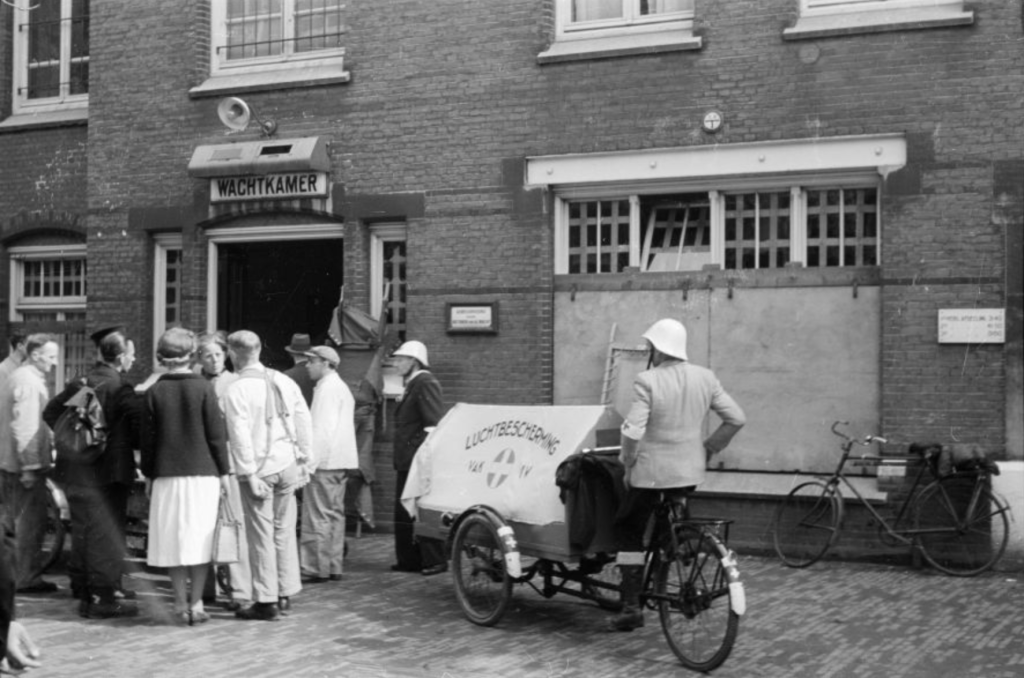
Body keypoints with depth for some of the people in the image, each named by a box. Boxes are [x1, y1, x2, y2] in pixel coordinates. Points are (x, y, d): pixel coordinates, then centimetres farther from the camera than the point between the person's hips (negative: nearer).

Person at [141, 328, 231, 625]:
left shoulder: (154, 392, 0)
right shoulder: (203, 388, -5)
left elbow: (148, 437, 4)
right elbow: (216, 433, -4)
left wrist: (148, 473, 13)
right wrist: (223, 471, 4)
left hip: (167, 475, 1)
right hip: (202, 472, -1)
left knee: (173, 539, 7)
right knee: (200, 538, 5)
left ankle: (181, 603, 8)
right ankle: (196, 603, 4)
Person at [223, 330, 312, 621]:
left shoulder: (236, 391, -11)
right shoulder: (284, 381, 5)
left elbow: (240, 436, -15)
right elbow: (304, 421, 7)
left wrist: (250, 475, -13)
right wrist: (302, 459, 13)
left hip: (260, 467, -5)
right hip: (287, 463, 5)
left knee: (261, 534, 1)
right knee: (284, 530, 14)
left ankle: (266, 600, 5)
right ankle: (285, 594, 21)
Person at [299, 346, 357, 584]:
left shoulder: (327, 388, -13)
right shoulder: (341, 387, 19)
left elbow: (322, 429, -20)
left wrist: (310, 463, -20)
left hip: (325, 461, -10)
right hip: (340, 460, 10)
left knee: (318, 517, -8)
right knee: (334, 514, 12)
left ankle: (315, 568, -7)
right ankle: (334, 566, 15)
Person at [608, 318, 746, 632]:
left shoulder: (647, 381, -17)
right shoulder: (704, 378, -1)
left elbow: (632, 430, -22)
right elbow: (736, 419, 2)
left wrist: (628, 463, -7)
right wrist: (709, 447, 12)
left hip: (651, 471, -5)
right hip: (690, 470, 5)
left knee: (628, 531, 9)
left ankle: (632, 606, 5)